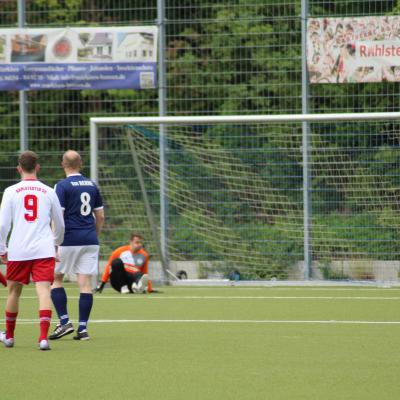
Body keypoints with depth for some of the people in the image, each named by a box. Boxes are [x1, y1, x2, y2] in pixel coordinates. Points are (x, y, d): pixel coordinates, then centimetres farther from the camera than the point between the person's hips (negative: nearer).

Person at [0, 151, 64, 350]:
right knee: (44, 290, -7)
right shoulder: (48, 192, 7)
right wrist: (56, 243, 35)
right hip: (44, 250, 0)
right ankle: (43, 337, -22)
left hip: (18, 250, 0)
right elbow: (60, 225, 16)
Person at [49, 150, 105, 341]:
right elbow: (100, 216, 15)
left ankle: (64, 322, 0)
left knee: (55, 278, 9)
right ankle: (82, 328, 1)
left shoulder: (63, 186, -7)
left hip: (69, 240, -5)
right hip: (90, 241, 5)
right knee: (85, 283, 3)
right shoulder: (92, 185, 11)